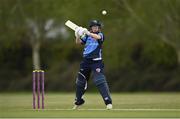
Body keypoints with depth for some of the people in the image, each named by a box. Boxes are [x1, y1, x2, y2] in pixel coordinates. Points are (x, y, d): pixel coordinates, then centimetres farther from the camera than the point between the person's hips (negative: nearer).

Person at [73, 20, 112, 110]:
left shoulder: (100, 35, 0)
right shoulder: (87, 36, 12)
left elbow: (97, 37, -23)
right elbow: (78, 42, 5)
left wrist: (88, 33, -36)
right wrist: (77, 36, -15)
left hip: (96, 62, -5)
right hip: (86, 61, 5)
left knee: (100, 80, -18)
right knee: (80, 81, 12)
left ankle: (108, 102, -17)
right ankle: (78, 101, 31)